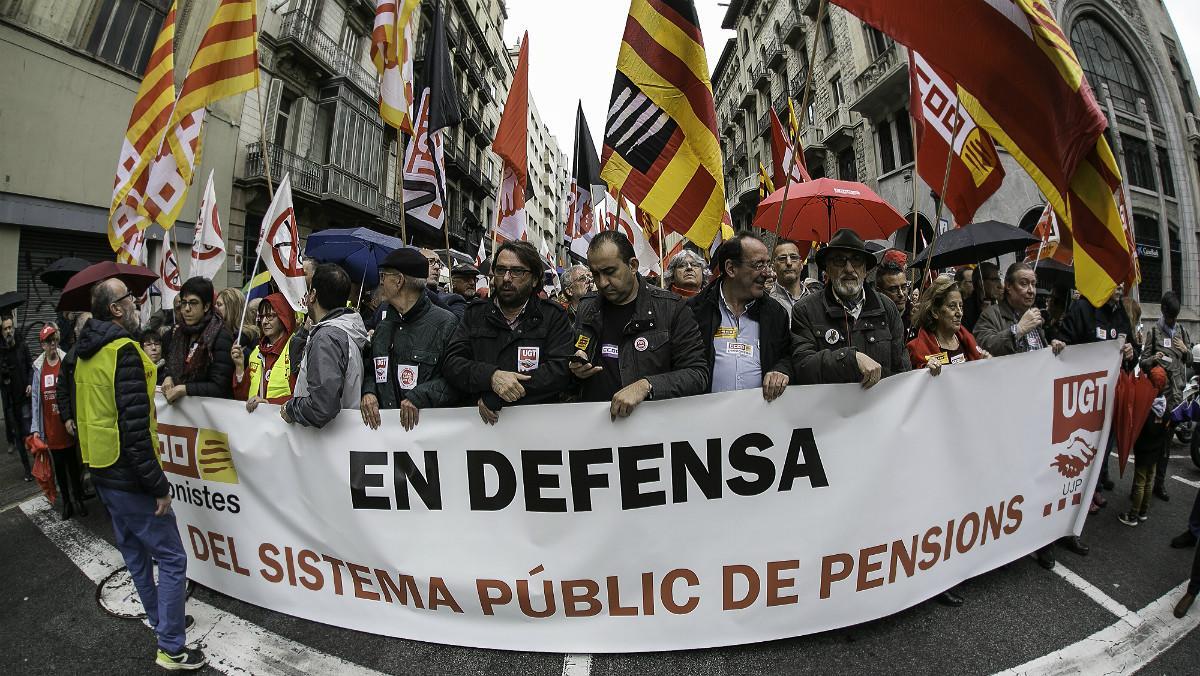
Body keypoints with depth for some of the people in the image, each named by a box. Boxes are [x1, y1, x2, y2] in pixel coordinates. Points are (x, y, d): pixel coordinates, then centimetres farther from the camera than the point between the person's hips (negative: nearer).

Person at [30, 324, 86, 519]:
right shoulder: (38, 367, 0)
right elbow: (36, 399, 4)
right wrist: (36, 428, 1)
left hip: (68, 426, -3)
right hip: (51, 429, 3)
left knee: (74, 465, 10)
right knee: (59, 466, 13)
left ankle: (78, 499, 23)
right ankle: (66, 502, 25)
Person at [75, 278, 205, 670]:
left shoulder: (86, 354, 8)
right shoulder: (123, 351, -21)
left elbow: (86, 413, 16)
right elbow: (135, 427, -25)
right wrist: (159, 486, -20)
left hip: (101, 471, 10)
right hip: (128, 476, -10)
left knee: (135, 550, 21)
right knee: (171, 558, -1)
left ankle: (160, 619, 37)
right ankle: (171, 648, 7)